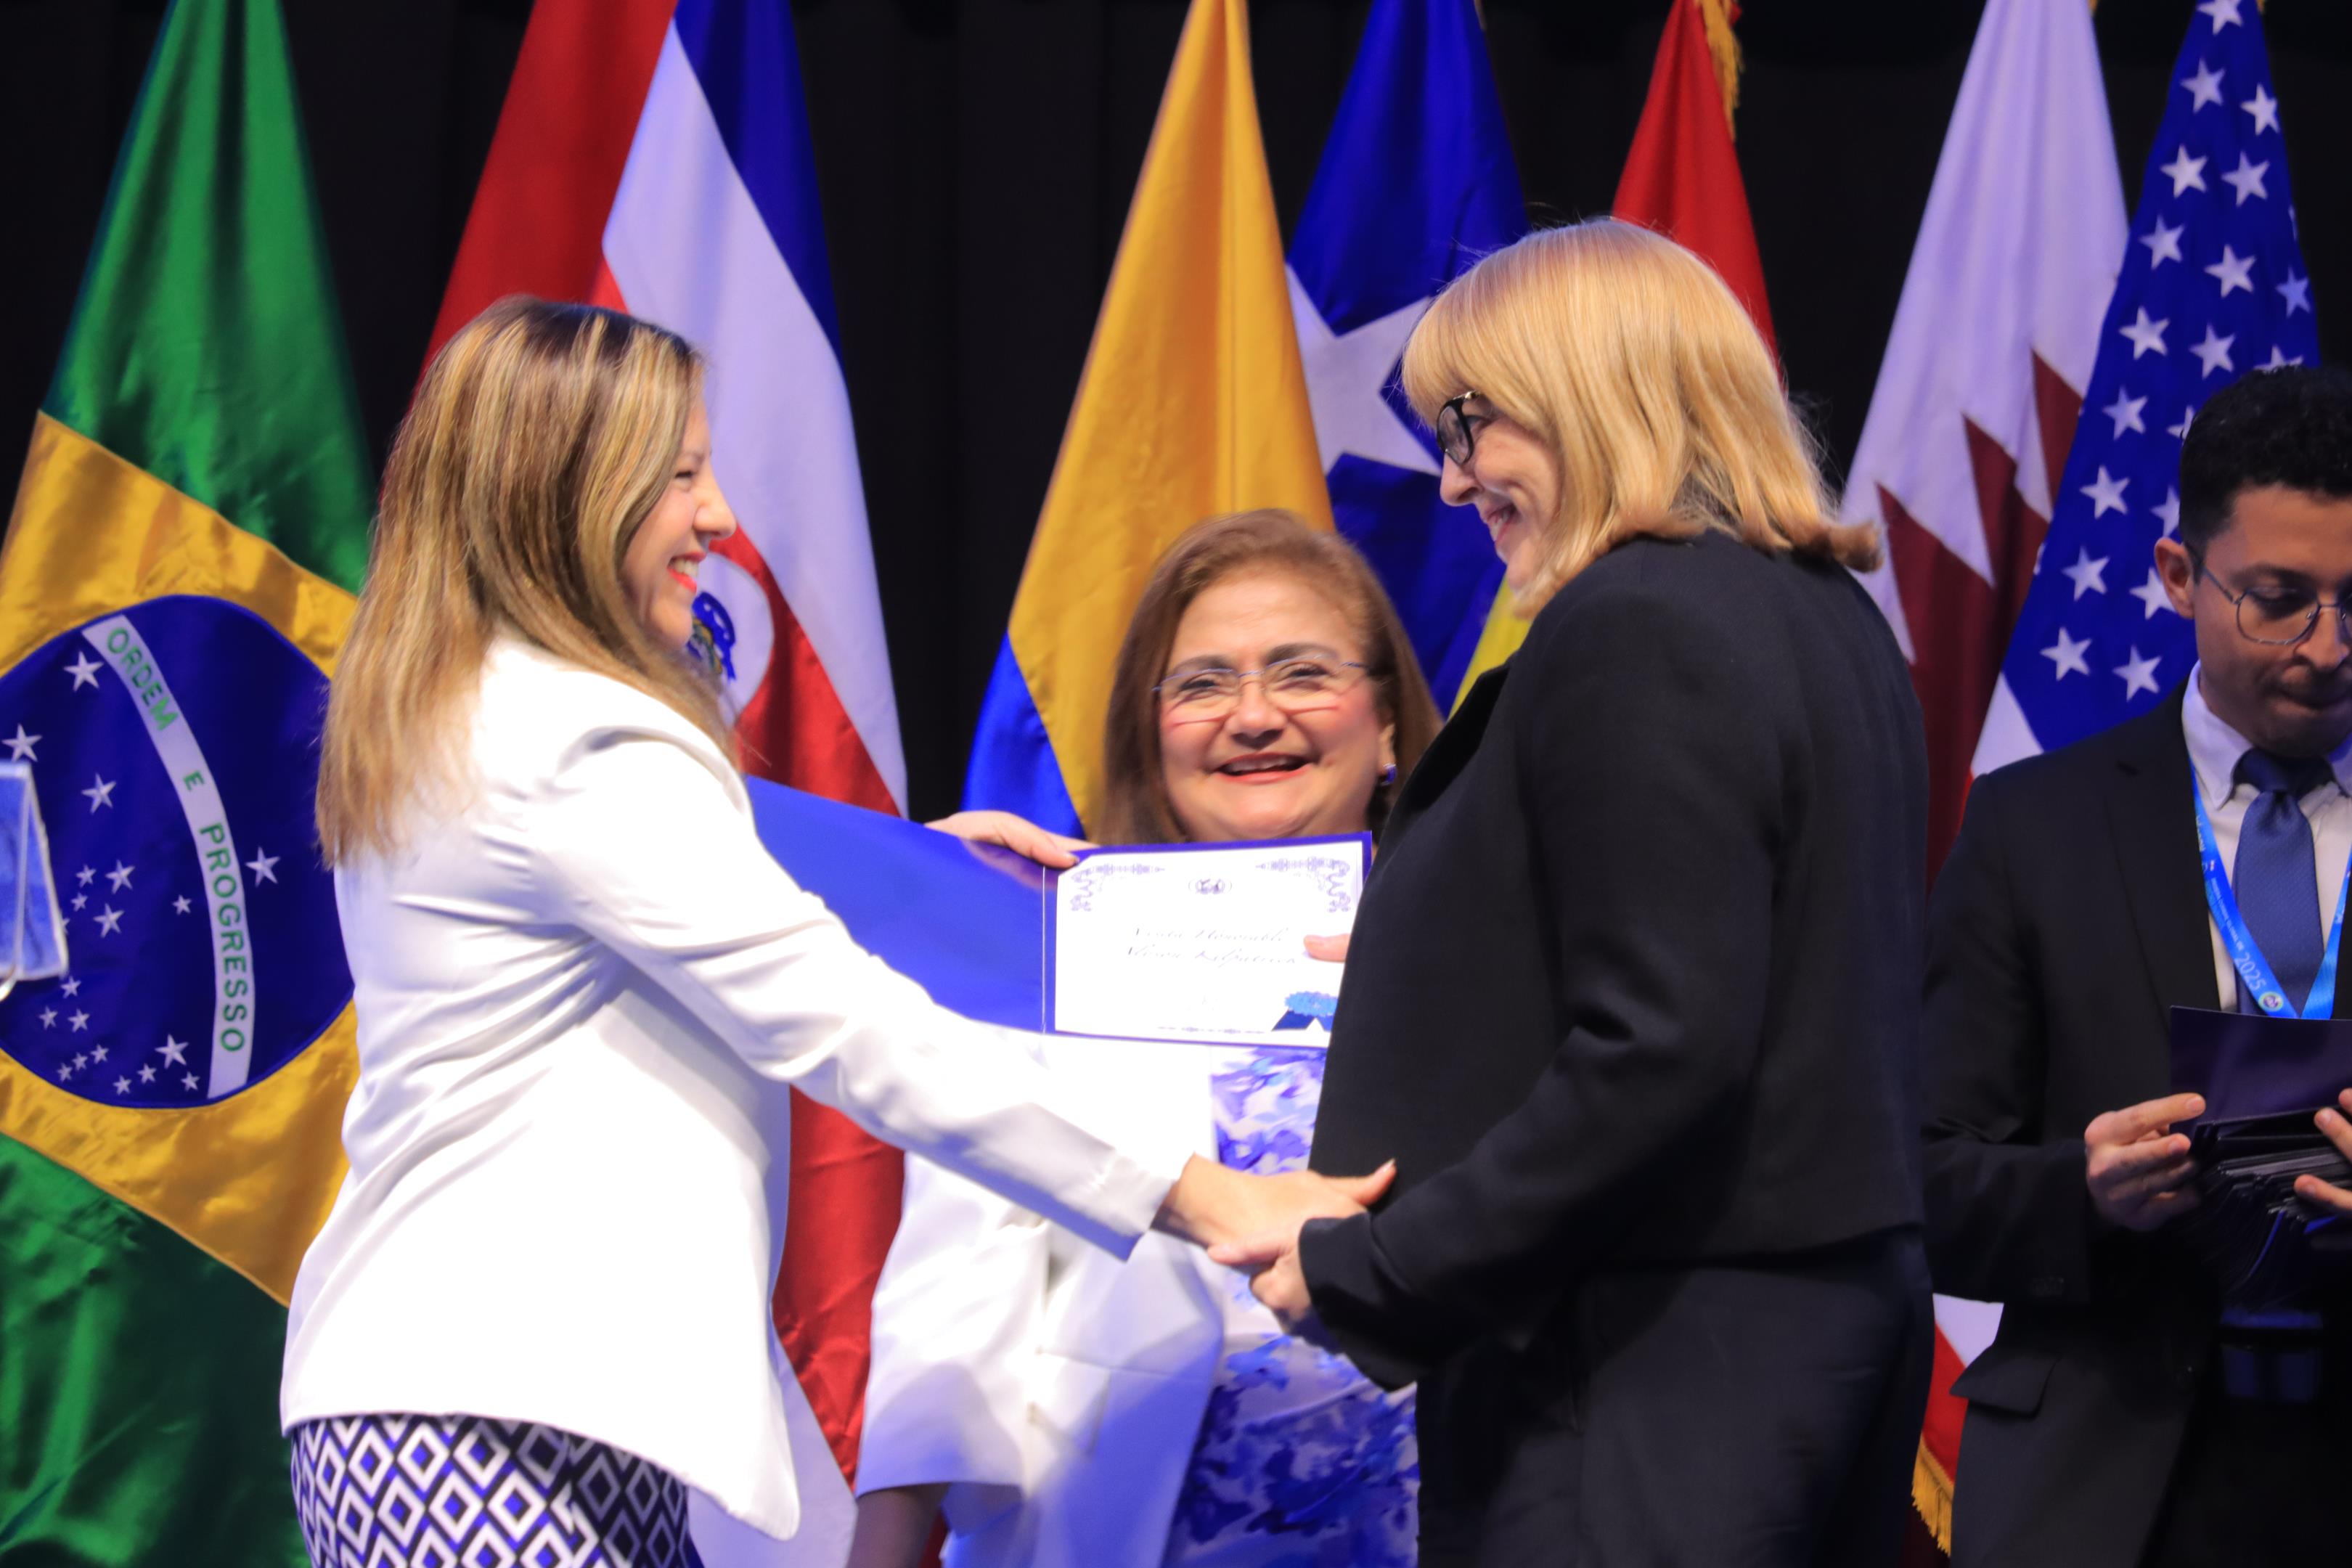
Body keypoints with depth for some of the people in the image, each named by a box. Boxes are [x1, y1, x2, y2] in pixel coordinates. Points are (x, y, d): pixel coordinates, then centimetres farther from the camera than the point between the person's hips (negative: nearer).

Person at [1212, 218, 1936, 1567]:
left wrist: (1369, 1276, -17)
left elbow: (1656, 1059, -22)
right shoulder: (1829, 618, 14)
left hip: (1660, 1366, -10)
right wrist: (1428, 956, 29)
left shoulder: (1635, 628, -15)